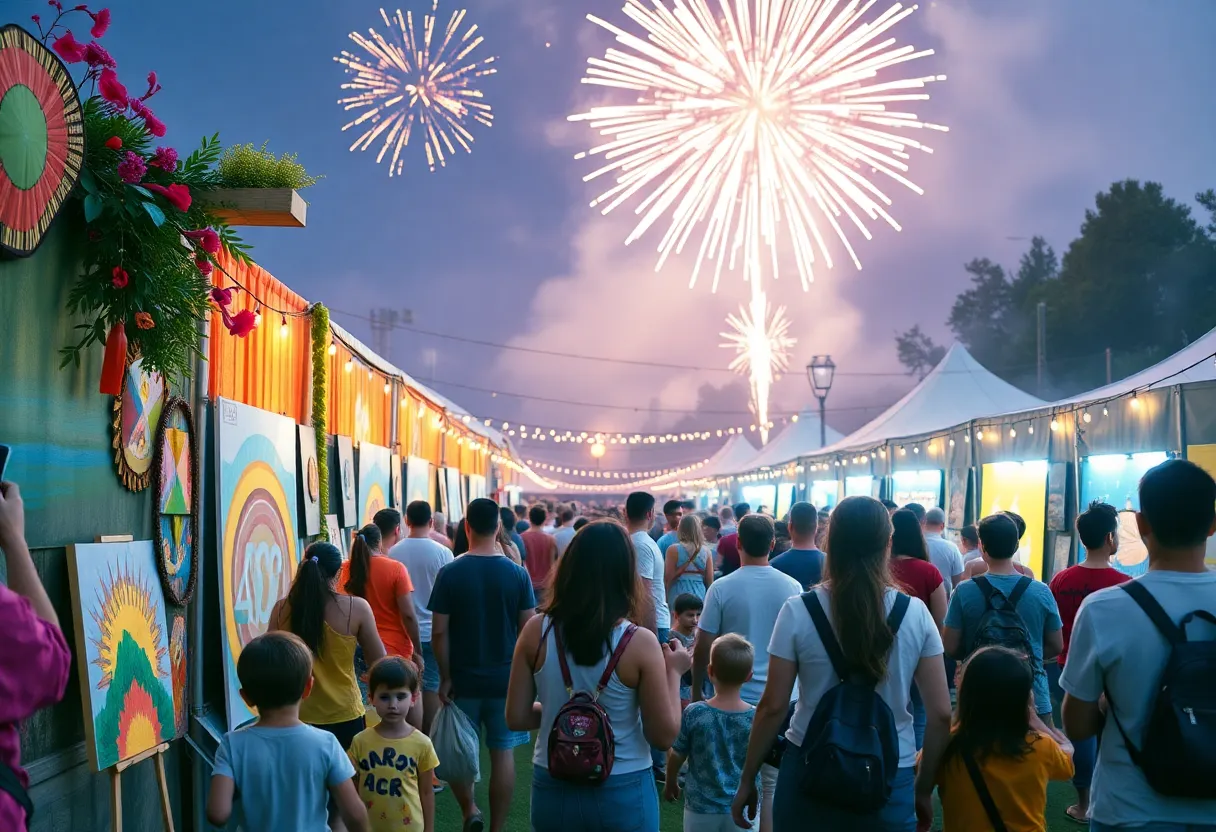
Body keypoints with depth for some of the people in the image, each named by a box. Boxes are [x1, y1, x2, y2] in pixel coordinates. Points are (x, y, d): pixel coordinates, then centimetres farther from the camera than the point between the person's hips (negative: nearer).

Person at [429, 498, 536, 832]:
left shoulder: (450, 573, -9)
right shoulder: (518, 574, -5)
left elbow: (439, 632, -9)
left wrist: (445, 677, 0)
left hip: (463, 678, -1)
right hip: (506, 678, 1)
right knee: (503, 753, 8)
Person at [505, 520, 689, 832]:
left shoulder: (536, 632, -9)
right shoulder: (640, 643, -16)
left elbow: (516, 718, -2)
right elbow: (664, 736, -10)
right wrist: (673, 672, 2)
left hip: (552, 790, 2)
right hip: (622, 794, -2)